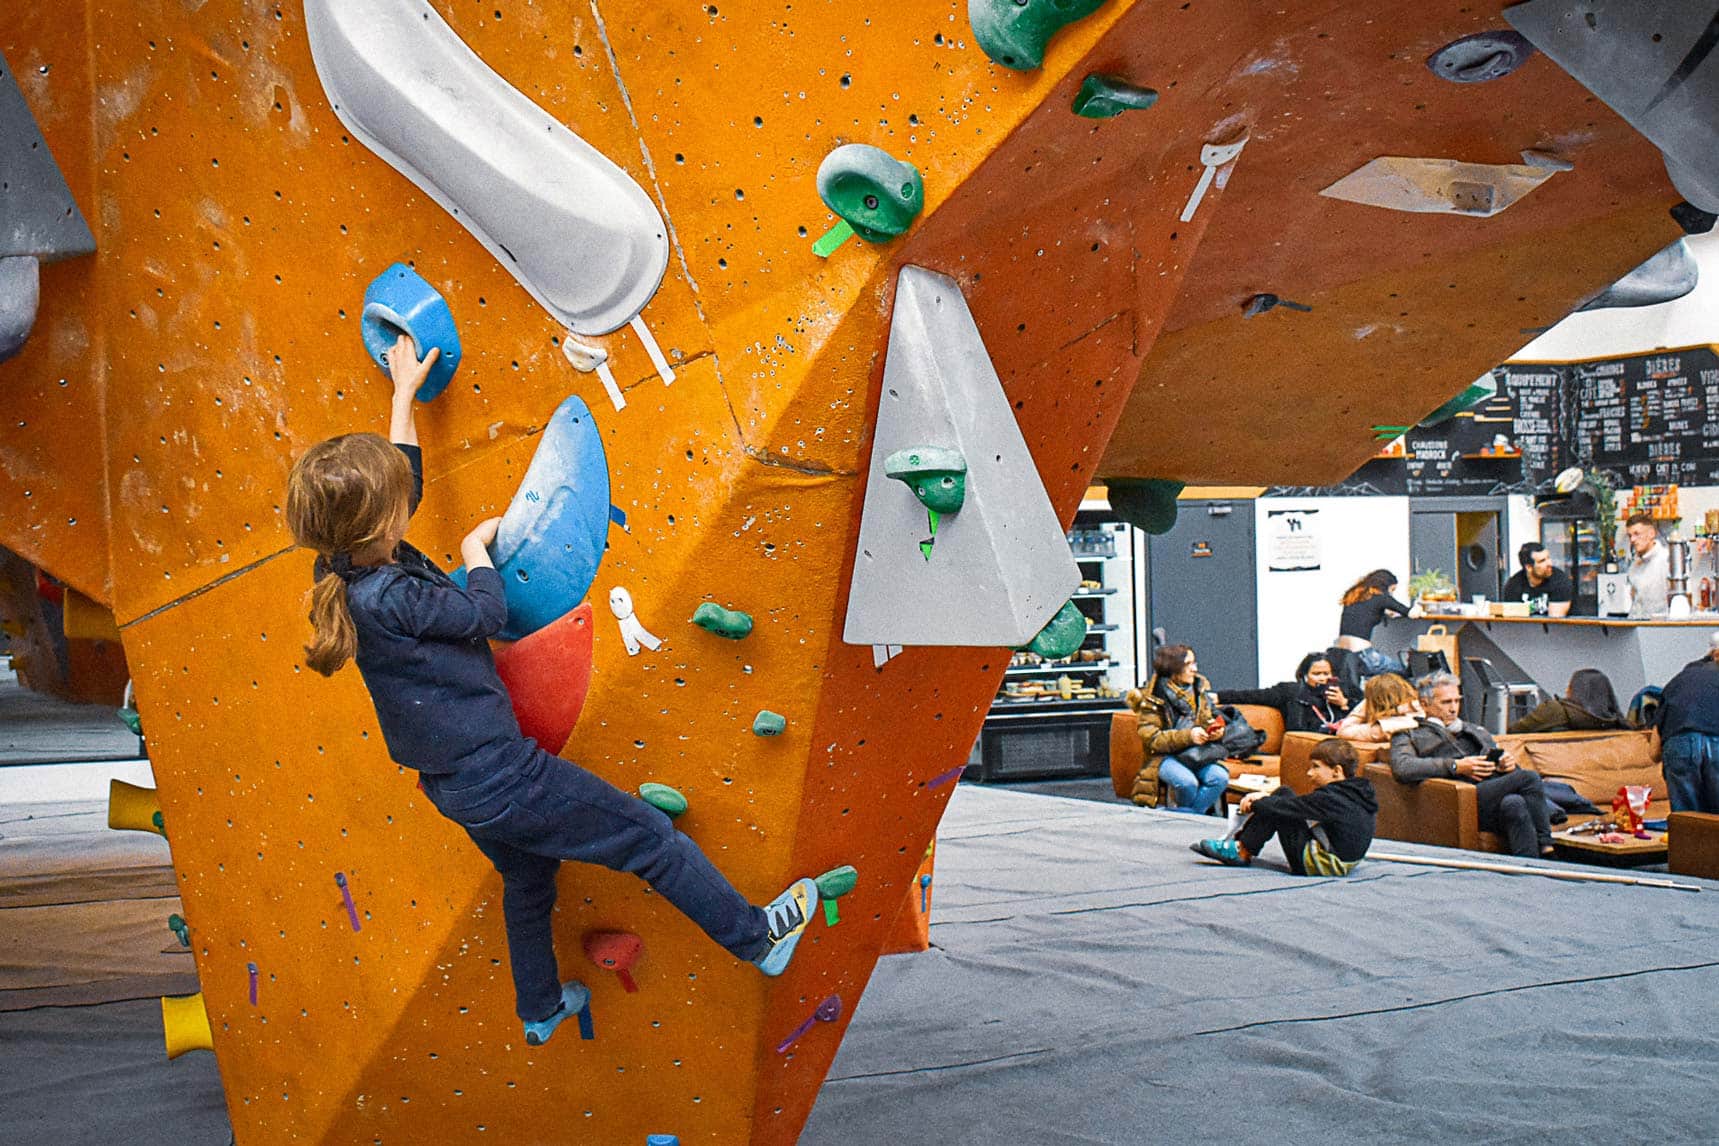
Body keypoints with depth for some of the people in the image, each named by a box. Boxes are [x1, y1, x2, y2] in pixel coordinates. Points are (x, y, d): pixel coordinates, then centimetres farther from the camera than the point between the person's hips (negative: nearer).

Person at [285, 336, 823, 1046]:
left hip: (455, 787, 10)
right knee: (652, 837, 5)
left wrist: (405, 391, 21)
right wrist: (475, 547, 2)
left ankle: (541, 1012, 50)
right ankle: (758, 939, 20)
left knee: (526, 880, 32)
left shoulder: (346, 569, -2)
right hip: (501, 775, -10)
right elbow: (487, 613, -16)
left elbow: (400, 481, 14)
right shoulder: (384, 597, -28)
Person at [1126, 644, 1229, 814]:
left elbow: (1211, 719, 21)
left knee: (1220, 777, -25)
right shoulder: (1152, 698, -9)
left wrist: (1216, 730, -3)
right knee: (1187, 782, -34)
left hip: (1198, 755, 5)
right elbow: (1152, 739, -15)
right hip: (1165, 756, -5)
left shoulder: (1201, 687, 8)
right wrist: (1188, 736, -25)